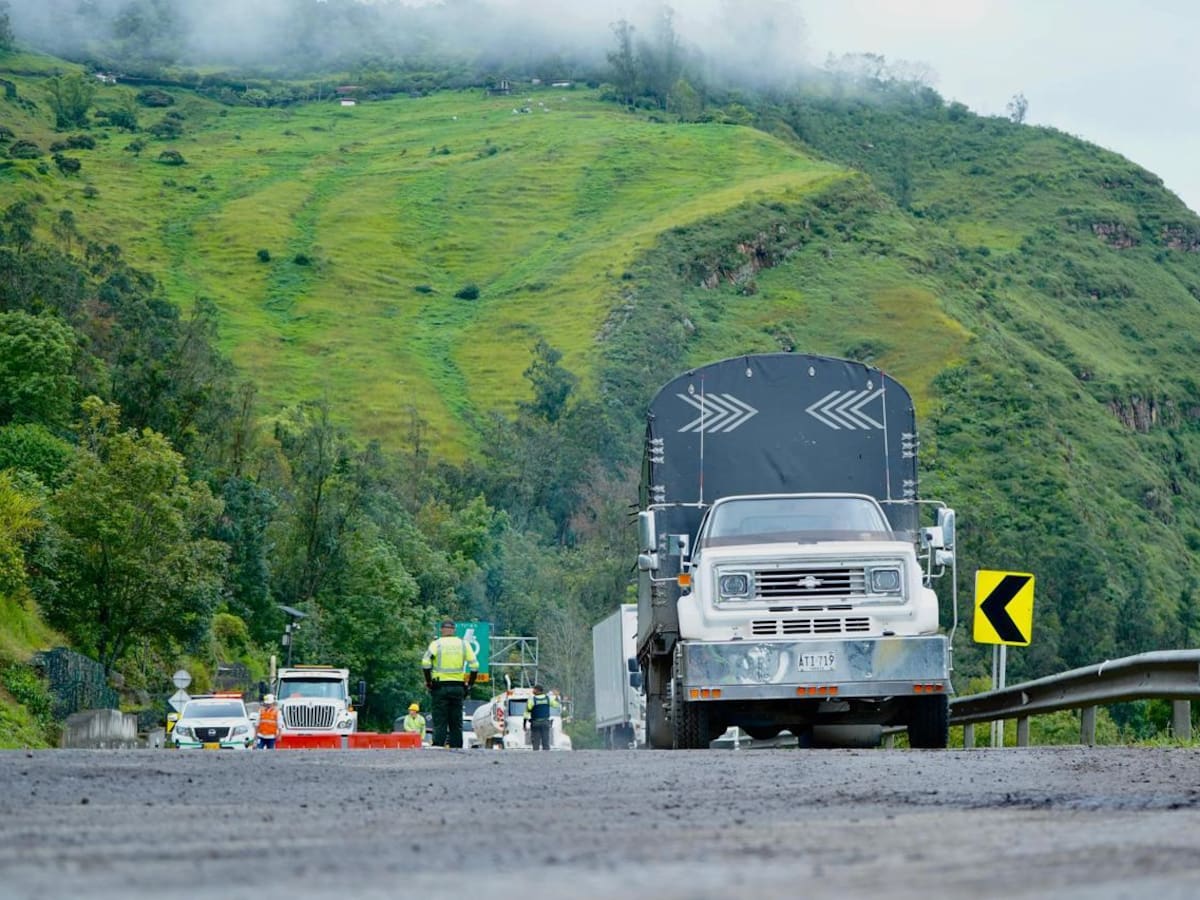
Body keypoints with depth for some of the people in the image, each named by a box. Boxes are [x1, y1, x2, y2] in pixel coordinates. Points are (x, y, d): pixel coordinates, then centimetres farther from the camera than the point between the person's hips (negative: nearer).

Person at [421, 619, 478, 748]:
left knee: (439, 722, -1)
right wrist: (470, 684, 9)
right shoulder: (463, 644, 6)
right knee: (456, 723, 8)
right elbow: (474, 666, 2)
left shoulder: (436, 644, -2)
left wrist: (428, 681, -4)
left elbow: (425, 663, -14)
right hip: (458, 687, 2)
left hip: (440, 687, -2)